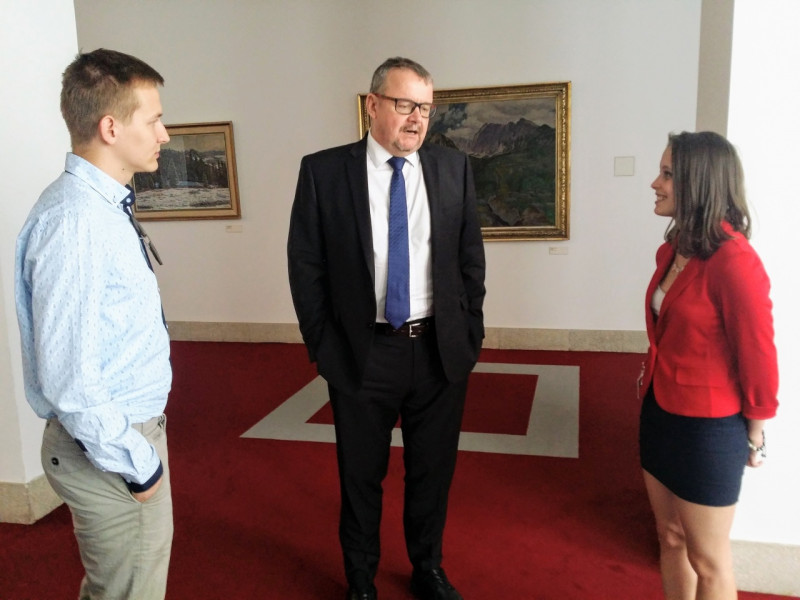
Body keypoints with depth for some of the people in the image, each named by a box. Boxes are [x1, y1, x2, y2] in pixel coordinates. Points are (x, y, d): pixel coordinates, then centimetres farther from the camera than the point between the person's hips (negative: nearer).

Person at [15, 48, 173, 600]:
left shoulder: (105, 206, 6)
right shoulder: (74, 219, -24)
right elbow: (67, 377, -26)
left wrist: (144, 445, 15)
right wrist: (134, 463, -16)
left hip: (133, 430, 9)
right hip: (111, 450, -9)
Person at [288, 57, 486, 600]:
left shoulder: (454, 168, 2)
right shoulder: (323, 171, -5)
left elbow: (472, 260, 7)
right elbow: (305, 267, -2)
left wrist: (470, 334, 3)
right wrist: (323, 346, -3)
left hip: (441, 351, 2)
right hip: (362, 353, -2)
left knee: (434, 471, 17)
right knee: (361, 475, 15)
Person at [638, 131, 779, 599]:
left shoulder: (733, 260, -23)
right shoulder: (673, 249, 3)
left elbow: (758, 356, -16)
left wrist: (753, 437, -6)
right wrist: (651, 381, 16)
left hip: (708, 427, -7)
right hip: (660, 412, 8)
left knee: (708, 559, 11)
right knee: (671, 536, 22)